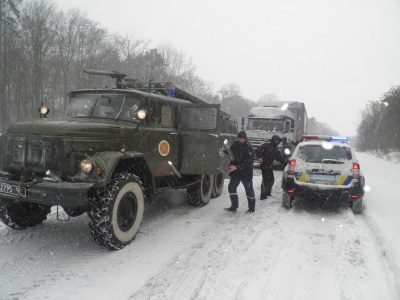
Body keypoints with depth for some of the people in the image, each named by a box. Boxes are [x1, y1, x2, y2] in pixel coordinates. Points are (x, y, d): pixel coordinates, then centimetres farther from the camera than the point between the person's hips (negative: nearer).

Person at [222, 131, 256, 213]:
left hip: (246, 173, -6)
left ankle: (252, 208, 21)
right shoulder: (235, 145, 1)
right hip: (235, 173, 7)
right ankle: (234, 206, 22)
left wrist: (237, 167, -29)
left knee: (249, 190, 6)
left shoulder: (249, 148, -17)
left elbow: (248, 162, -23)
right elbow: (231, 152, 19)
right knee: (231, 188, 10)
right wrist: (224, 151, -3)